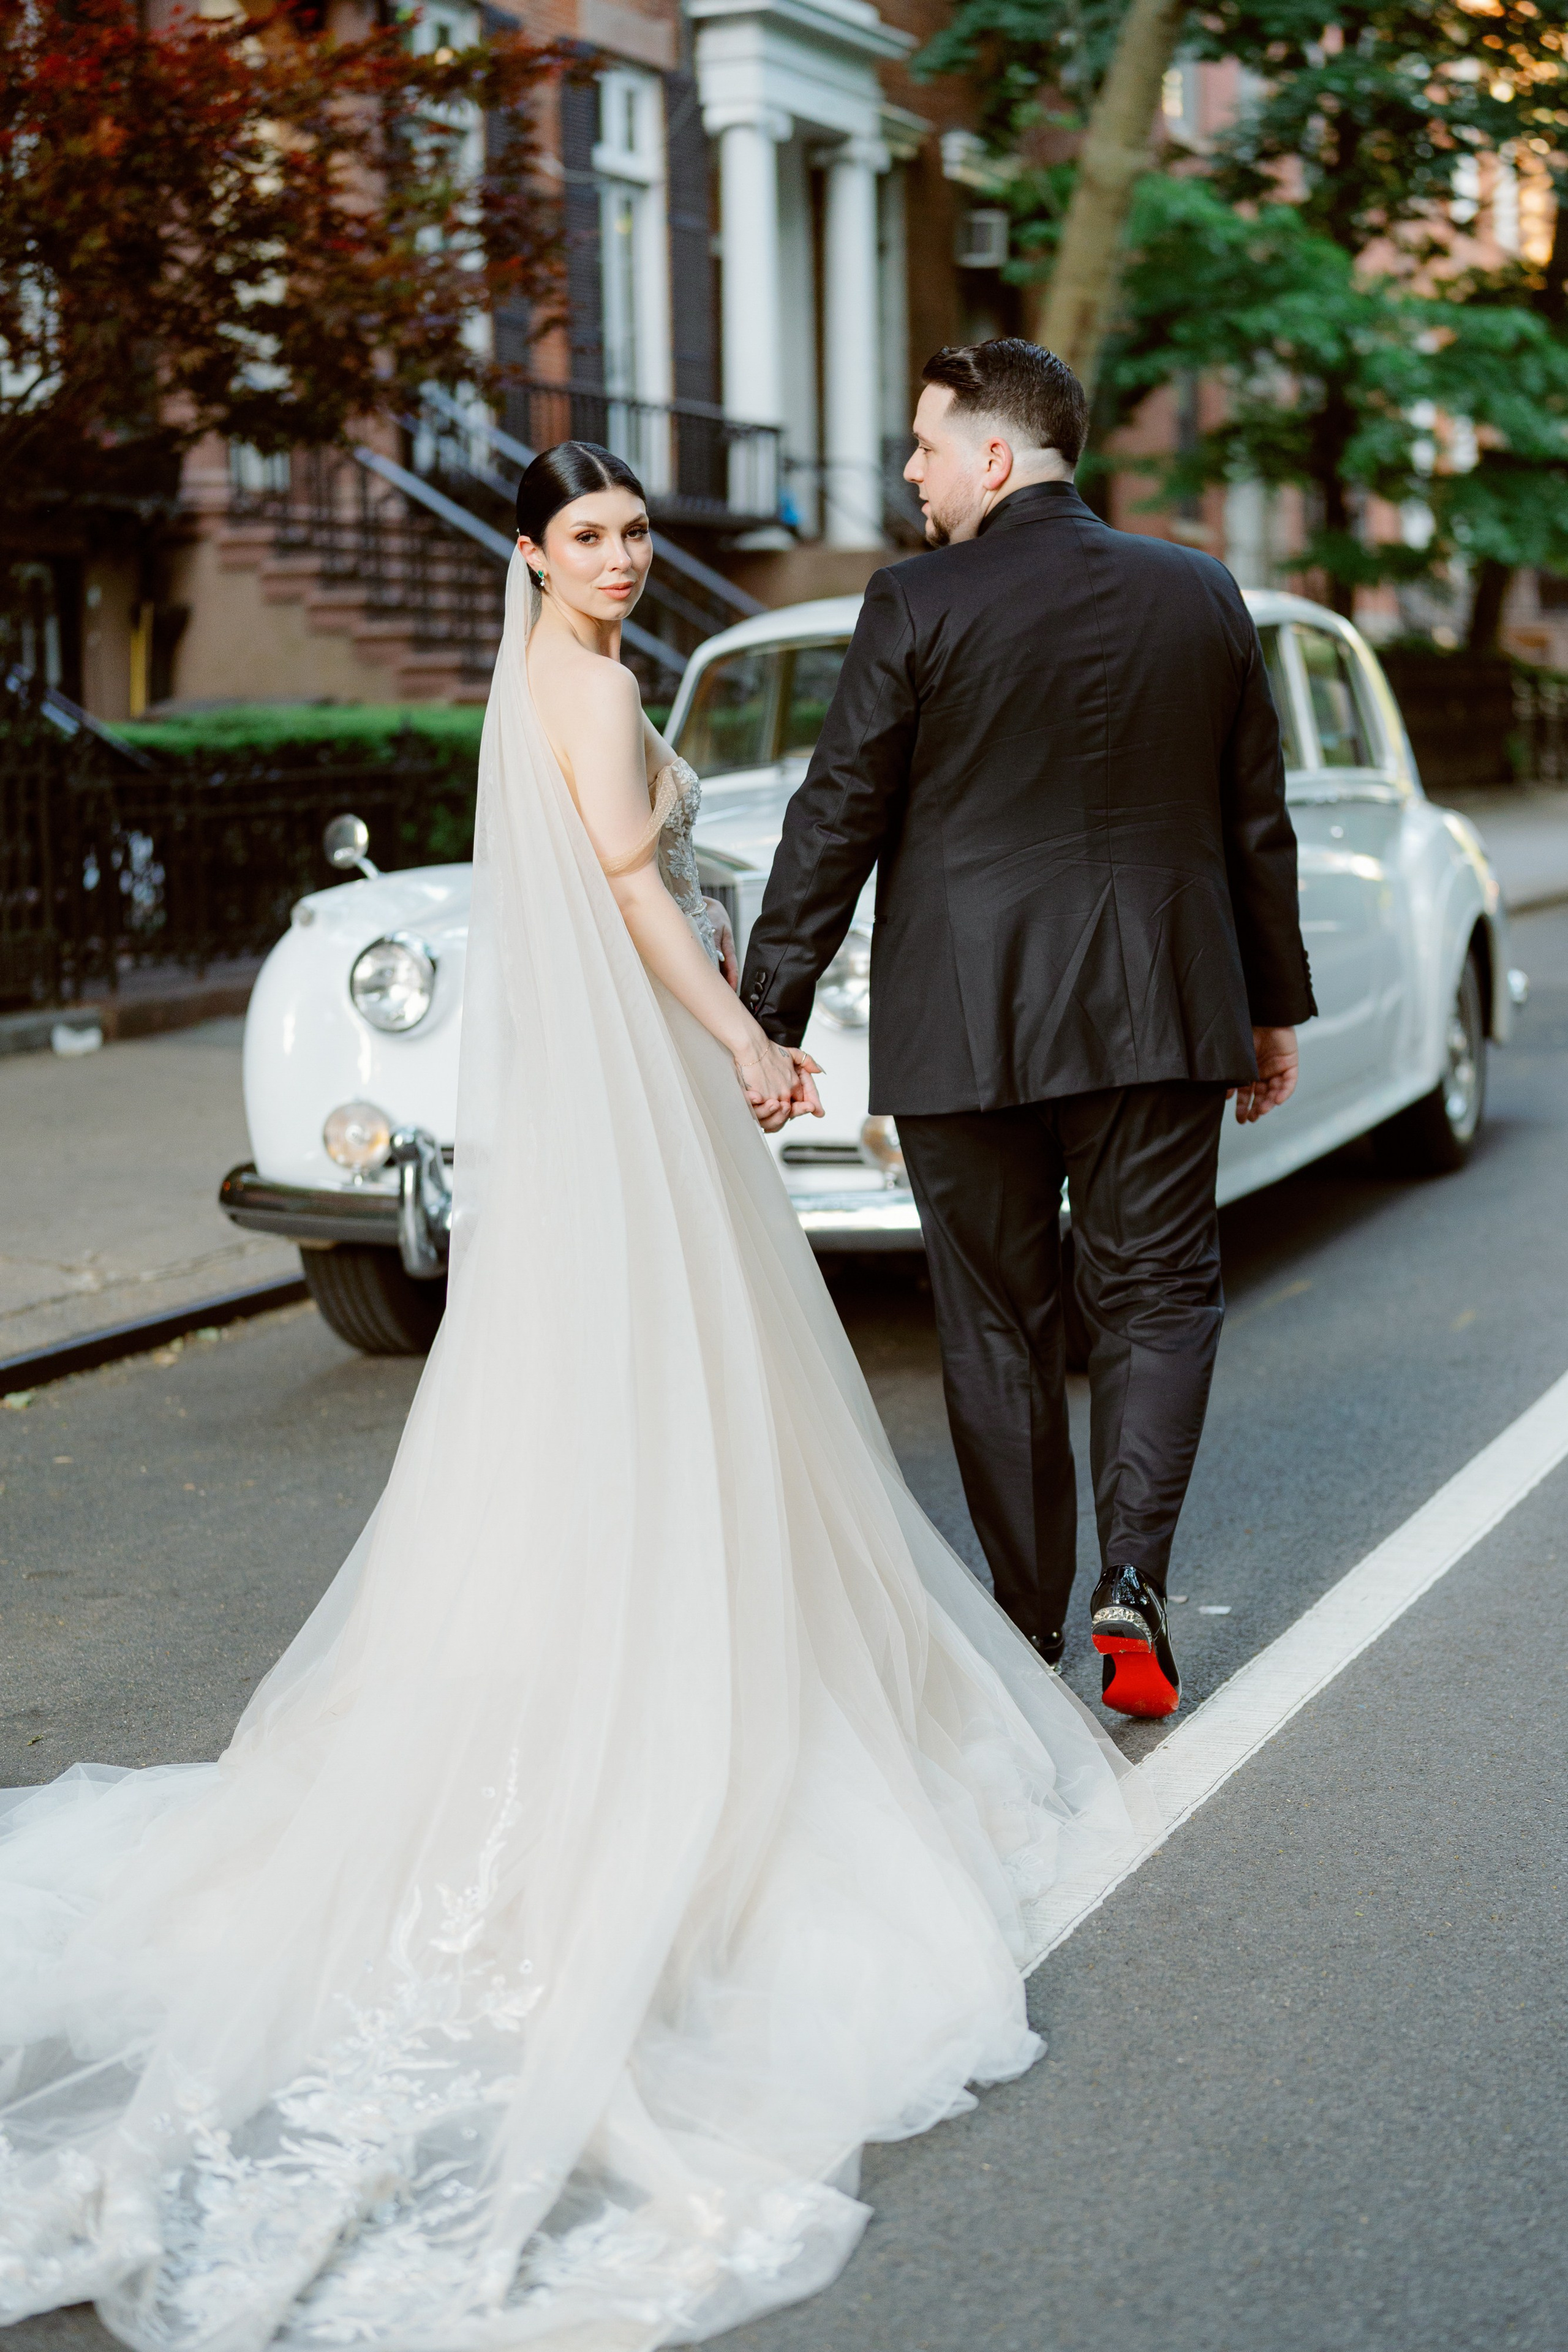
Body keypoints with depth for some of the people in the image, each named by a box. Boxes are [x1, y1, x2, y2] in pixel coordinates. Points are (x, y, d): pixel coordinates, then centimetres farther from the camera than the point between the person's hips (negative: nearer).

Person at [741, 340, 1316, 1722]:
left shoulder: (918, 607, -8)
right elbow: (1257, 823, 10)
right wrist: (1276, 1007, 18)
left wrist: (766, 1020, -1)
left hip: (964, 1024, -2)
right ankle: (1134, 1577, -6)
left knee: (998, 1322, 9)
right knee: (1157, 1296, 12)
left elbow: (835, 827, -7)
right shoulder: (1203, 595, 5)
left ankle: (1028, 1623, 17)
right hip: (1160, 1013, 3)